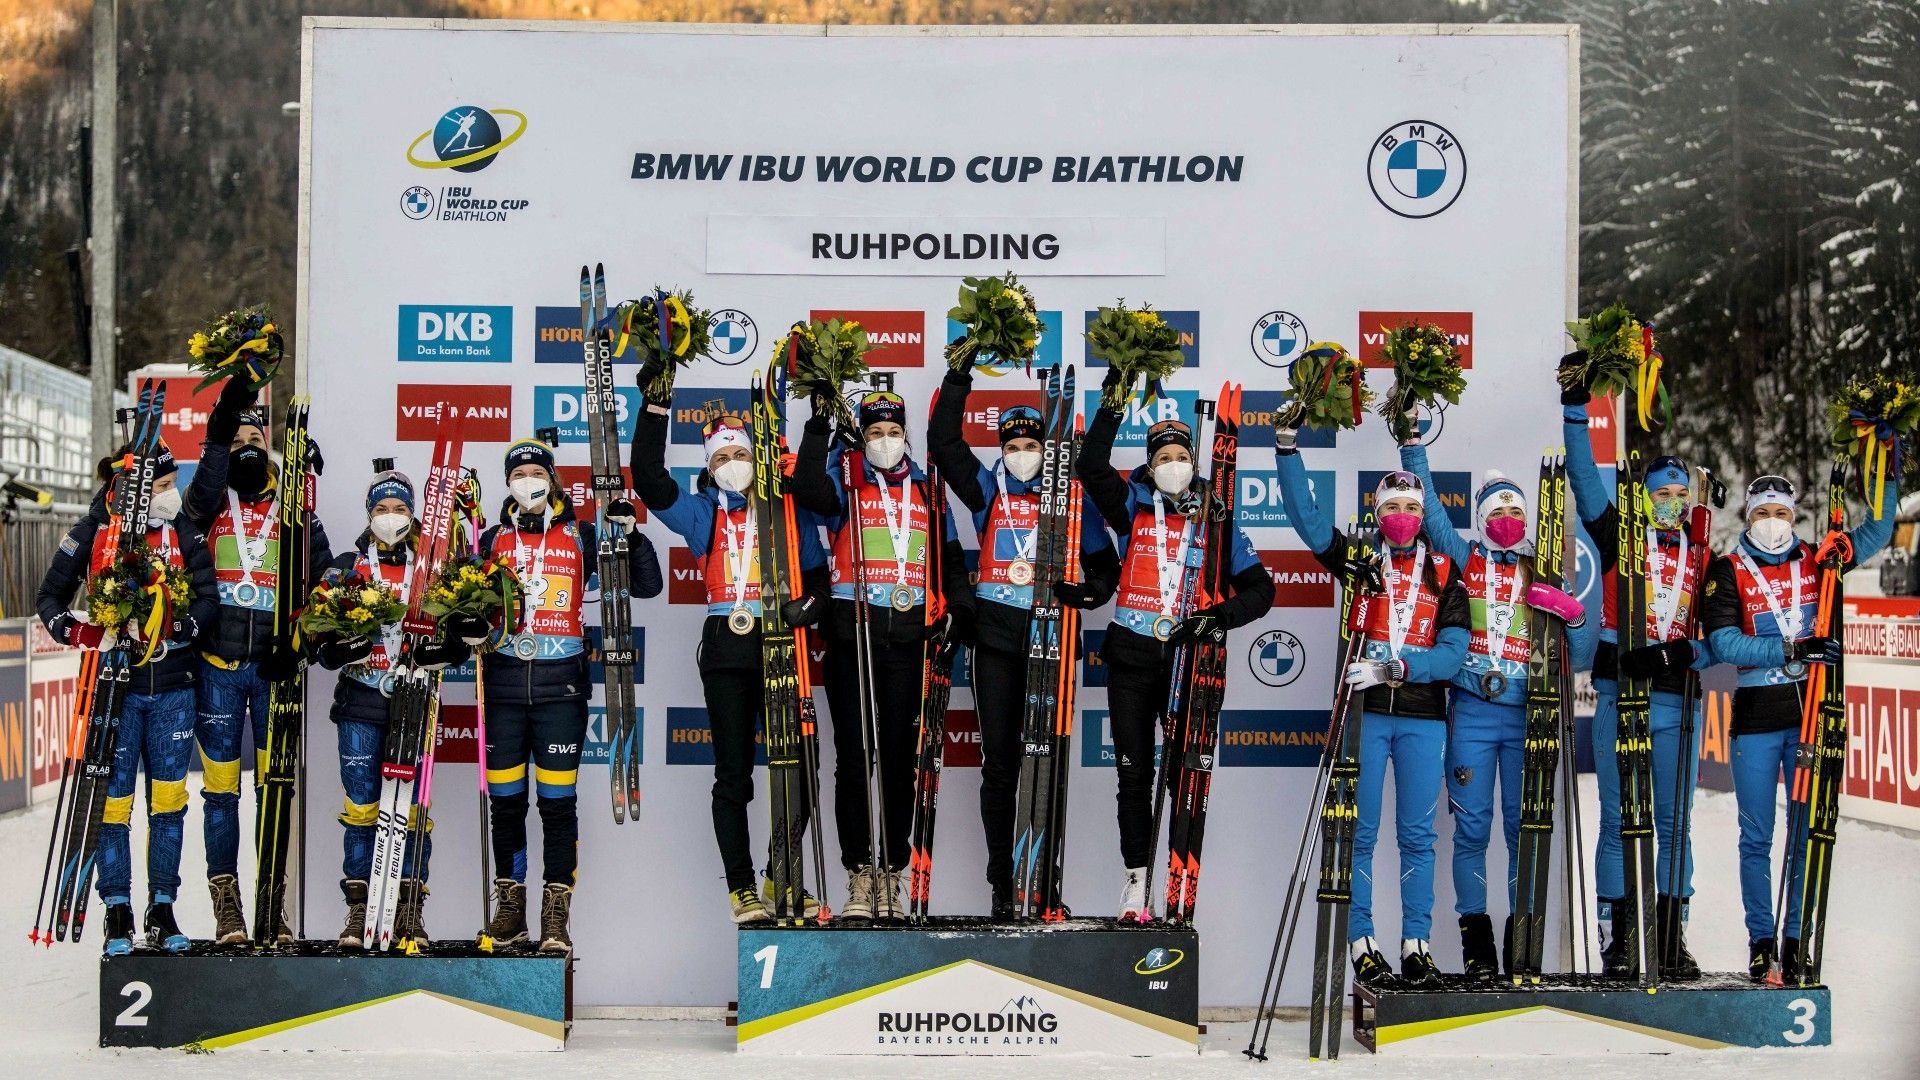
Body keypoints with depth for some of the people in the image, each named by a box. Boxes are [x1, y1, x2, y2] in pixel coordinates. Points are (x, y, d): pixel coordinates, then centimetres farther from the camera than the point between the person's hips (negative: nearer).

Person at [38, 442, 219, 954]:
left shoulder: (184, 532, 3)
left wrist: (176, 628, -21)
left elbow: (207, 597, -2)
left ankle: (162, 908, 14)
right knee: (112, 796, 1)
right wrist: (77, 630, -15)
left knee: (168, 797, 5)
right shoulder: (92, 534, -3)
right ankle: (117, 910, 11)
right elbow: (50, 595, 5)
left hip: (173, 685, 2)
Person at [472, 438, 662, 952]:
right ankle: (510, 908, 18)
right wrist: (467, 625, -6)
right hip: (504, 682, 2)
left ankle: (556, 918, 2)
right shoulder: (493, 540, 12)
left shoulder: (582, 537, 6)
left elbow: (646, 585, 3)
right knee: (505, 800, 5)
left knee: (558, 802, -4)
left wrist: (631, 534, -11)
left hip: (560, 682, -2)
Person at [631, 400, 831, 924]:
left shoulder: (789, 508, 14)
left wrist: (808, 604, -8)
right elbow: (648, 479, -1)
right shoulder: (702, 511, 12)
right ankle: (742, 889, 5)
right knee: (733, 776, 0)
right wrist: (656, 407, -6)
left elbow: (818, 573, 14)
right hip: (727, 649, -1)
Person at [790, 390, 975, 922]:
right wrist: (818, 428, -21)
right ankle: (859, 875, 5)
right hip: (851, 632, -2)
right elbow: (810, 493, -17)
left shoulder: (926, 490, 16)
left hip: (907, 637, 3)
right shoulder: (845, 477, 6)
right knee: (853, 759, 0)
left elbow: (950, 558, 19)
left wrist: (959, 609, 5)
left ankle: (891, 874, 10)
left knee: (900, 760, 4)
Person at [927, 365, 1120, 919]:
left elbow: (1104, 563, 11)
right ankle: (1001, 883, 6)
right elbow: (943, 442, -1)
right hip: (997, 634, 0)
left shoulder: (1071, 498, 8)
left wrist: (1087, 591, -11)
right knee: (999, 763, 0)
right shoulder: (988, 490, 8)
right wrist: (959, 378, -6)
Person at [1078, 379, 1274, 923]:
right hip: (1131, 654, 0)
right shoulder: (1132, 507, 6)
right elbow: (1092, 466, -10)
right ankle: (1136, 877, 9)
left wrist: (1218, 617, -11)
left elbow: (1259, 588, 7)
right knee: (1133, 772, 3)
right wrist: (1115, 399, -14)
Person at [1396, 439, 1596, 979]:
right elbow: (1427, 505, 2)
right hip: (1472, 713, -1)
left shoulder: (1543, 575, 11)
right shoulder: (1464, 559, 9)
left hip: (1527, 715, 1)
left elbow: (1580, 659, 9)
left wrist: (1573, 616, -10)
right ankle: (1476, 939, 3)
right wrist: (1412, 444, -3)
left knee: (1525, 828, 3)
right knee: (1472, 829, -2)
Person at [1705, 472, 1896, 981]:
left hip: (1812, 714, 2)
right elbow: (1724, 642, -11)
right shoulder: (1728, 570, 0)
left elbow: (1875, 532, 11)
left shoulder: (1815, 561, 9)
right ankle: (1760, 939, 13)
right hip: (1755, 716, -2)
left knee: (1807, 832, 4)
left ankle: (1796, 939, 12)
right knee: (1757, 838, 3)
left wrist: (1887, 476, -1)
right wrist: (1793, 649, -20)